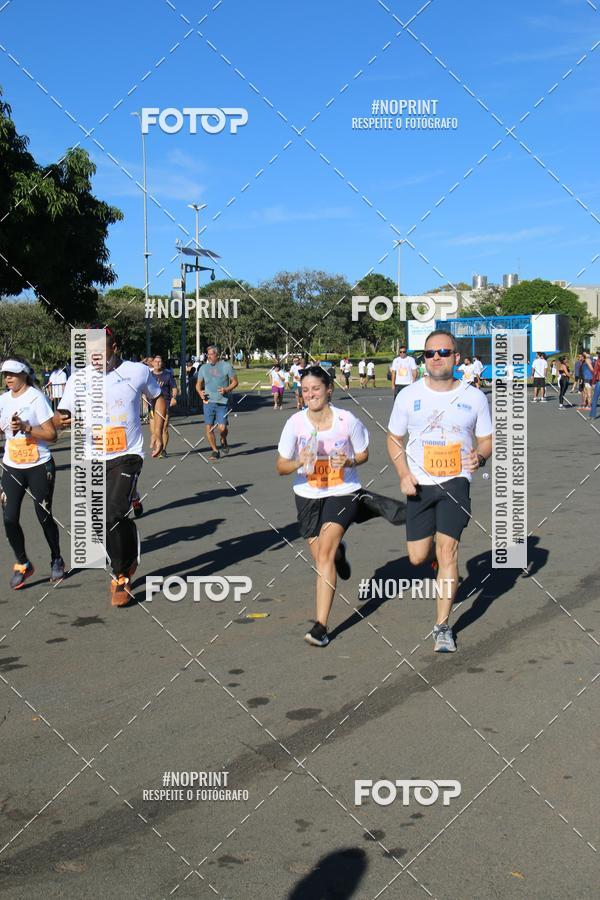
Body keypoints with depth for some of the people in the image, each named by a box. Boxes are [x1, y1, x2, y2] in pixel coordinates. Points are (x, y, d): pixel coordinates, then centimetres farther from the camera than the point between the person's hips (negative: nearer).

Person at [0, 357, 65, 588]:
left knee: (44, 517, 5)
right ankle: (22, 564, 15)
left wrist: (25, 427, -26)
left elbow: (51, 434, -14)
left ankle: (56, 560, 27)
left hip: (39, 467, -5)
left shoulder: (36, 397, -11)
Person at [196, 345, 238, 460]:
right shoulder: (203, 367, 10)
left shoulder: (226, 366, 1)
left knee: (222, 427, -12)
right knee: (208, 428, -1)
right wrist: (200, 392, -5)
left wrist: (226, 389, -12)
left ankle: (223, 442, 21)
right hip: (208, 402, 3)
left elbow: (235, 382, 5)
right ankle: (215, 451, 14)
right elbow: (198, 384, 17)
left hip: (222, 402, -3)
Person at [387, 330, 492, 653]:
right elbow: (394, 439, 9)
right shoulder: (408, 396, 0)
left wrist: (480, 456, -16)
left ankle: (442, 627, -2)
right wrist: (404, 474, -6)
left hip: (456, 481, -2)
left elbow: (486, 440, 8)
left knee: (447, 549, -13)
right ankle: (439, 553, 41)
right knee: (417, 557, 2)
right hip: (419, 484, 2)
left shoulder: (474, 397, -1)